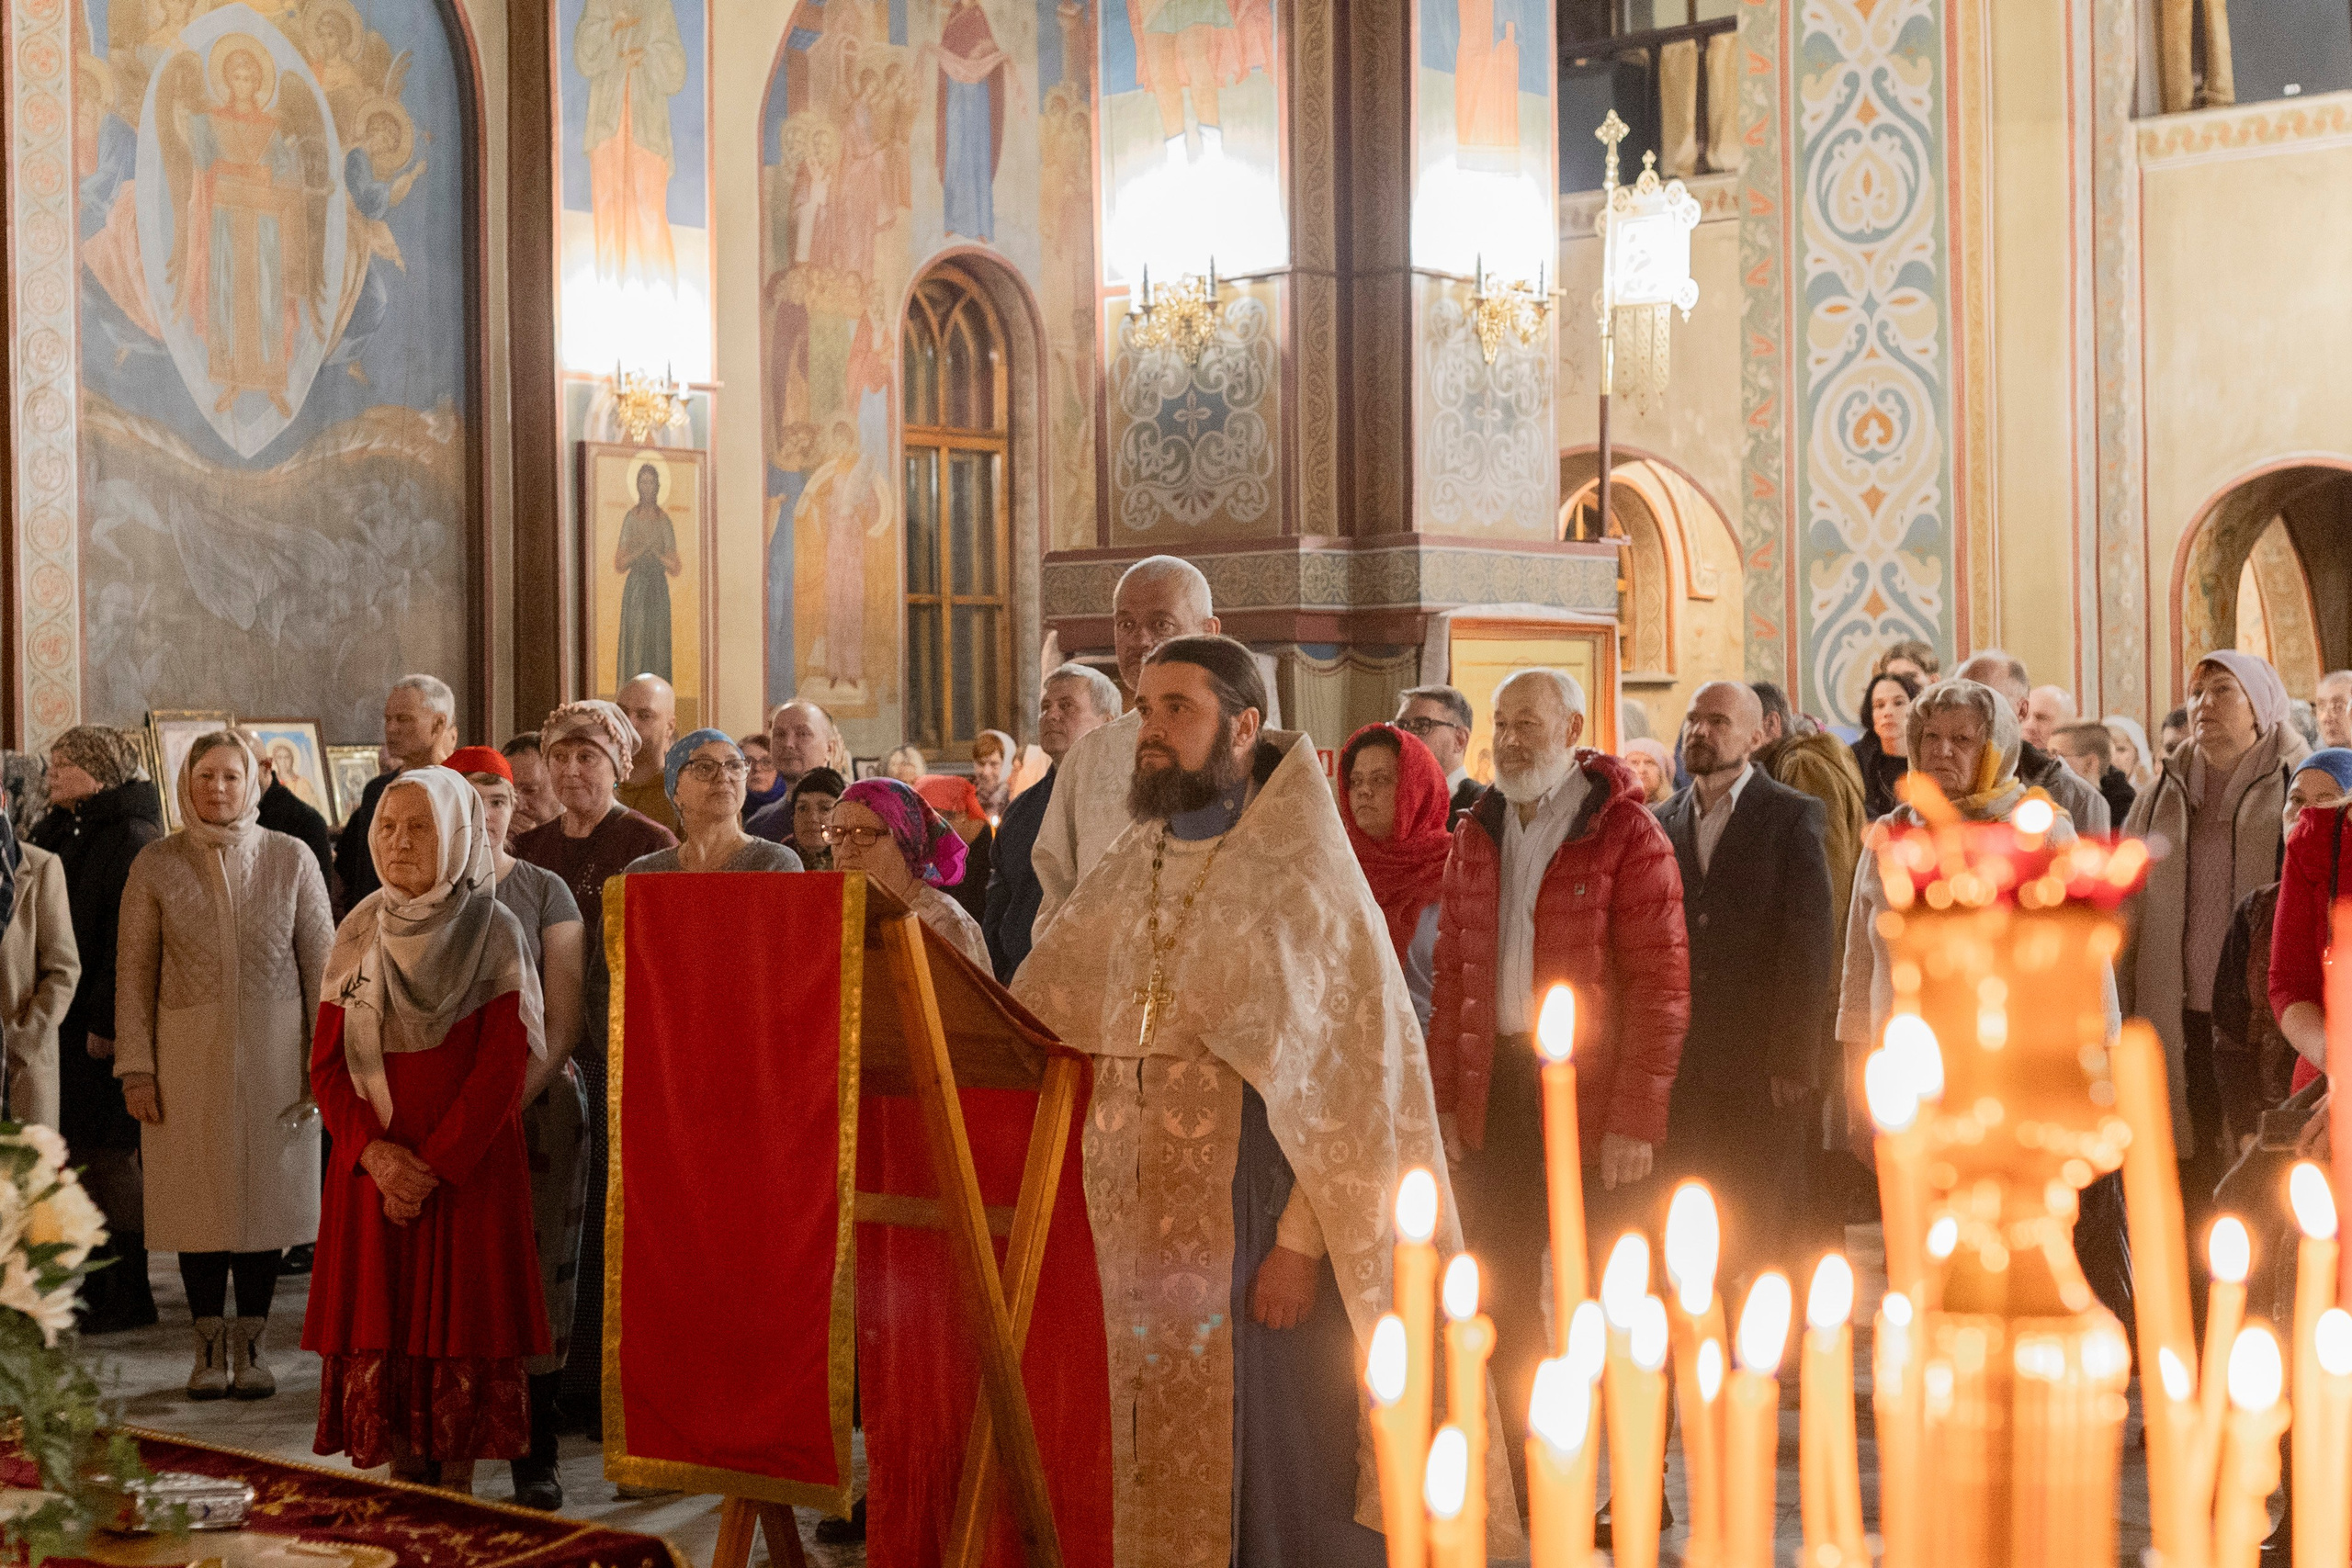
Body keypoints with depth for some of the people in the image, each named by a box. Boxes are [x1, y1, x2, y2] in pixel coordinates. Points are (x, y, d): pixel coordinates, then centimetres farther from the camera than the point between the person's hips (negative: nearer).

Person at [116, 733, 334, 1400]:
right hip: (188, 1054, 0)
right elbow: (134, 971, 4)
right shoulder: (156, 864, 3)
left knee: (267, 1192, 2)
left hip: (273, 1051, 0)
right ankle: (210, 1345, 12)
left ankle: (250, 1342, 13)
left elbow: (321, 963, 4)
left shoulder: (291, 859, 3)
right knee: (198, 1198, 1)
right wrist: (136, 1067, -2)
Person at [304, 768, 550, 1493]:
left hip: (470, 1168, -3)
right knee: (381, 1328, 2)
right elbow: (326, 1063, 7)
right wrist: (373, 1150, -10)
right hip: (371, 1169, 4)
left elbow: (503, 1065, -9)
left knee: (462, 1330, -4)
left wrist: (433, 1166, -15)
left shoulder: (494, 932, -3)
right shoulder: (359, 933, 9)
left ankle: (456, 1493, 3)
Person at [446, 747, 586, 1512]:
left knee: (535, 1280, -3)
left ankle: (535, 1455, 3)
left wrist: (512, 1100, -14)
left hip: (536, 1102, -1)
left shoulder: (545, 892, 4)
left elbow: (563, 1021, 0)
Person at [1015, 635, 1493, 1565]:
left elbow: (1354, 1072, -12)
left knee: (1270, 1485, -3)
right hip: (1142, 1229, 6)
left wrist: (1302, 1243, -16)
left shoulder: (1304, 871, -8)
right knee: (1169, 1476, 9)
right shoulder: (1131, 872, 11)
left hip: (1253, 1229, -6)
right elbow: (1036, 1020, 17)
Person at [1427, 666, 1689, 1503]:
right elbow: (1452, 970, 14)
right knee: (1501, 1292, 9)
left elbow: (1661, 984, -10)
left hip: (1592, 1098, -6)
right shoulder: (1478, 834, 12)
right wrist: (1443, 1096, 7)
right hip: (1495, 1090, 6)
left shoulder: (1626, 832, -7)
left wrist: (1636, 1116, -15)